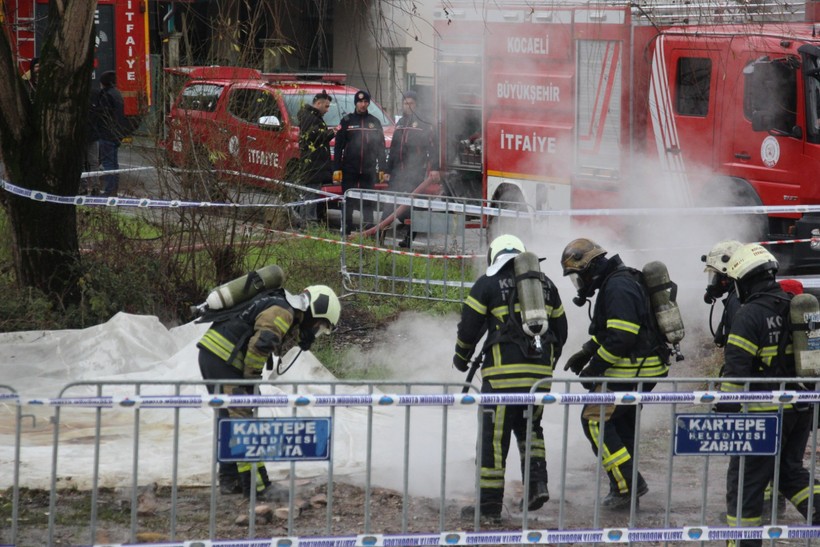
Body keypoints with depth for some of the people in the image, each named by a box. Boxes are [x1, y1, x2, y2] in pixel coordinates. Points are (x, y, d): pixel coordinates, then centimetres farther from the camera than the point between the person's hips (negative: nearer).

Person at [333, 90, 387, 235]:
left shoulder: (375, 122, 10)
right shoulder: (347, 121, 3)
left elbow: (381, 147, 12)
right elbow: (338, 147, 1)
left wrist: (382, 168, 5)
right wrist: (337, 168, -6)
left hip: (369, 171, 2)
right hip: (349, 170, -2)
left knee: (368, 203, 2)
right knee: (348, 202, 1)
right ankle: (346, 232, 5)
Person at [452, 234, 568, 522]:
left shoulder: (488, 284, 0)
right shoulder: (546, 284, 15)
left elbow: (469, 326, 0)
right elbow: (560, 328, 20)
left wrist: (462, 358, 18)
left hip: (504, 373, -5)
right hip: (539, 374, 5)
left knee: (495, 436, 0)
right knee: (529, 427, 23)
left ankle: (490, 504, 1)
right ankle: (537, 481, 3)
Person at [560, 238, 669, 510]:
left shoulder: (618, 288, -19)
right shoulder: (615, 282, 16)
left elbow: (621, 338, -25)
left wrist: (594, 368, -17)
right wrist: (585, 353, 14)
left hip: (633, 371, -11)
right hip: (643, 369, 11)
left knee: (595, 420, -9)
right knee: (621, 424, 16)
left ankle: (627, 484, -11)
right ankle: (624, 488, 21)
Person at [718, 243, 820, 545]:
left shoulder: (750, 315, -14)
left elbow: (736, 369, -17)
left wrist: (724, 411, -12)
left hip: (768, 411, -7)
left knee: (745, 478, 2)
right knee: (790, 470, 22)